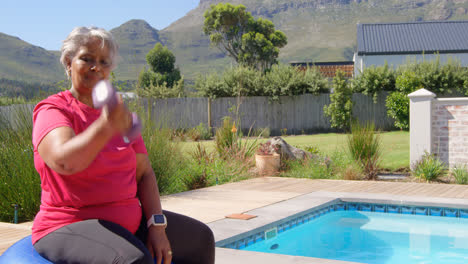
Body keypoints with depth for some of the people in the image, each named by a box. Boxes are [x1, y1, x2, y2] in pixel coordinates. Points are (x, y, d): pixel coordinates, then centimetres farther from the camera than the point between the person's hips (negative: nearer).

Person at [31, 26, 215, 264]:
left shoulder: (117, 113, 11)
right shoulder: (52, 111, -10)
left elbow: (144, 173, 8)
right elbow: (63, 161, -31)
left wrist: (157, 225, -4)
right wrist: (107, 127, -47)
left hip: (128, 221, 8)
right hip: (70, 226, -8)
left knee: (199, 238, 13)